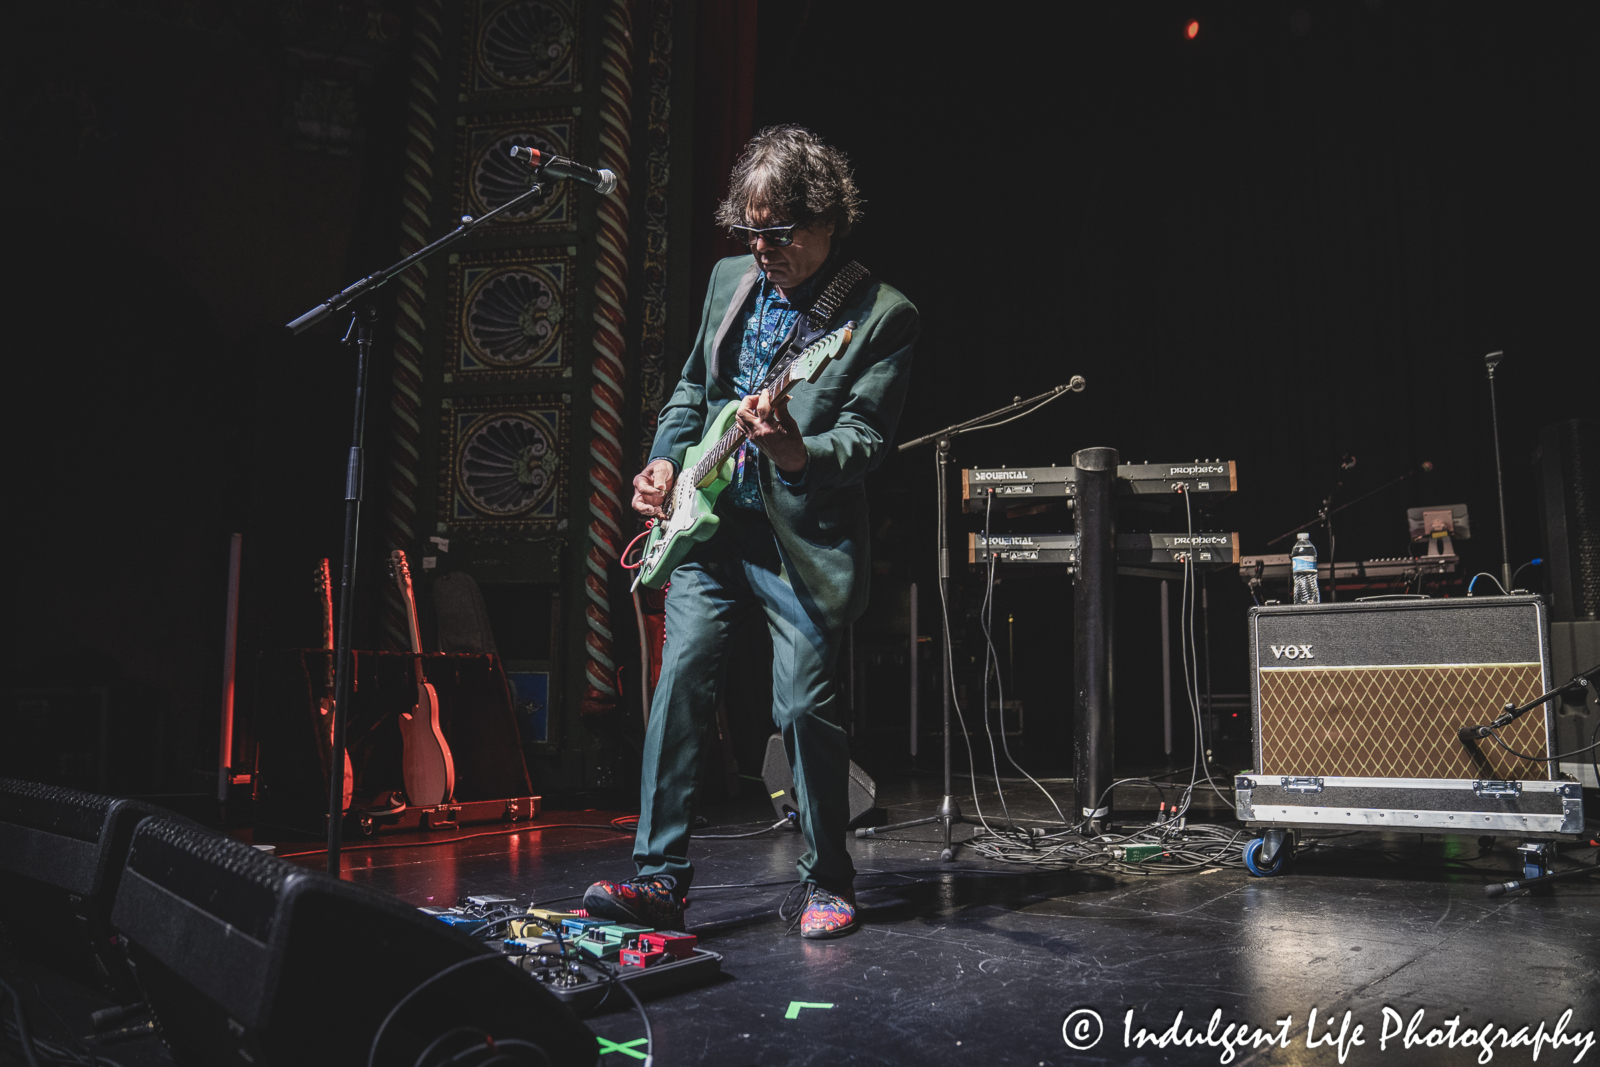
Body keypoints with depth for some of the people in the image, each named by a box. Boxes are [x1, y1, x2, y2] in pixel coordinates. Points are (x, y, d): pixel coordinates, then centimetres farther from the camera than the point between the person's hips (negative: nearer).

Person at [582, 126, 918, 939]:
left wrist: (798, 453, -34)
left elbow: (866, 437, -13)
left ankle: (826, 883, 17)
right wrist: (665, 461, 4)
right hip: (712, 526, 5)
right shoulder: (730, 279, 11)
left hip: (804, 540, -5)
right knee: (679, 687, -2)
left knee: (804, 705, -5)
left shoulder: (882, 314, -8)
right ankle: (658, 877, 8)